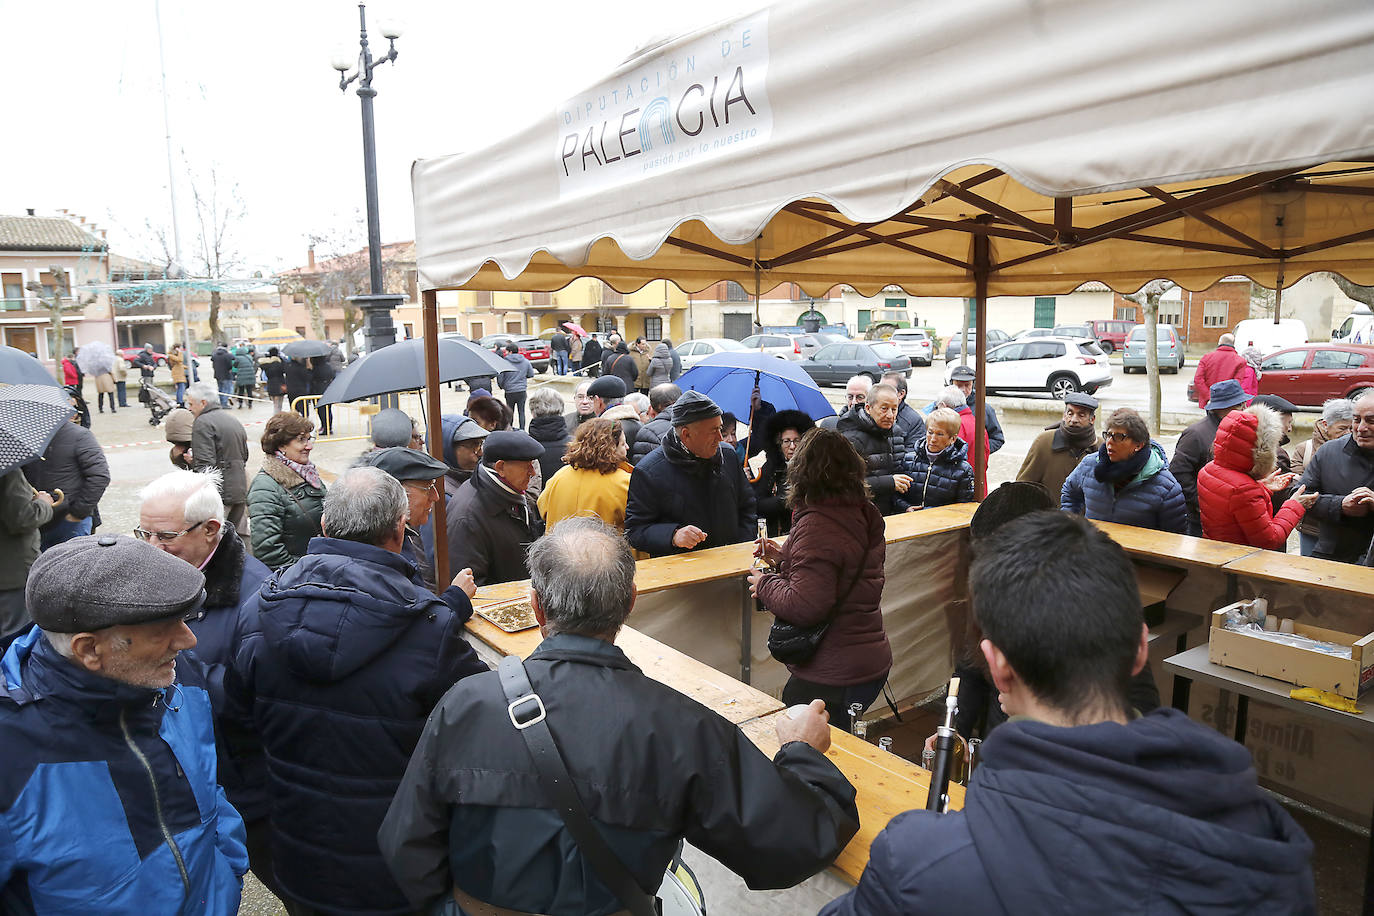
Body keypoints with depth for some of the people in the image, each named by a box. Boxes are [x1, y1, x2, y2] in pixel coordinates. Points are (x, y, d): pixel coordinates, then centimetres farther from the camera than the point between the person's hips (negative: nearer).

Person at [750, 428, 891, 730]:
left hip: (831, 678, -9)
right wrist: (783, 559, 15)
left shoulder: (816, 525, -21)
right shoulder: (862, 514, 7)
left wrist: (764, 584, -9)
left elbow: (804, 607, -26)